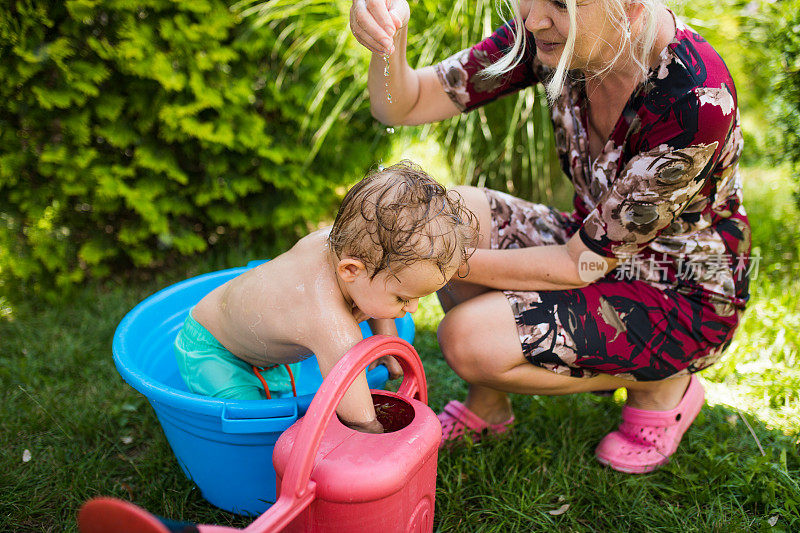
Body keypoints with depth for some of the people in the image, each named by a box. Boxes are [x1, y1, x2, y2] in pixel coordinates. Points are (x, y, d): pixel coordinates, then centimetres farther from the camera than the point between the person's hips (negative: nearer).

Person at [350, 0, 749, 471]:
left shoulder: (698, 100, -31)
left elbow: (583, 265, -25)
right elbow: (404, 106, -14)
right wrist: (389, 42, -35)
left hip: (684, 301, -6)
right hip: (597, 246, 6)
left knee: (469, 340, -25)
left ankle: (662, 385, 2)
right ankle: (488, 405, 6)